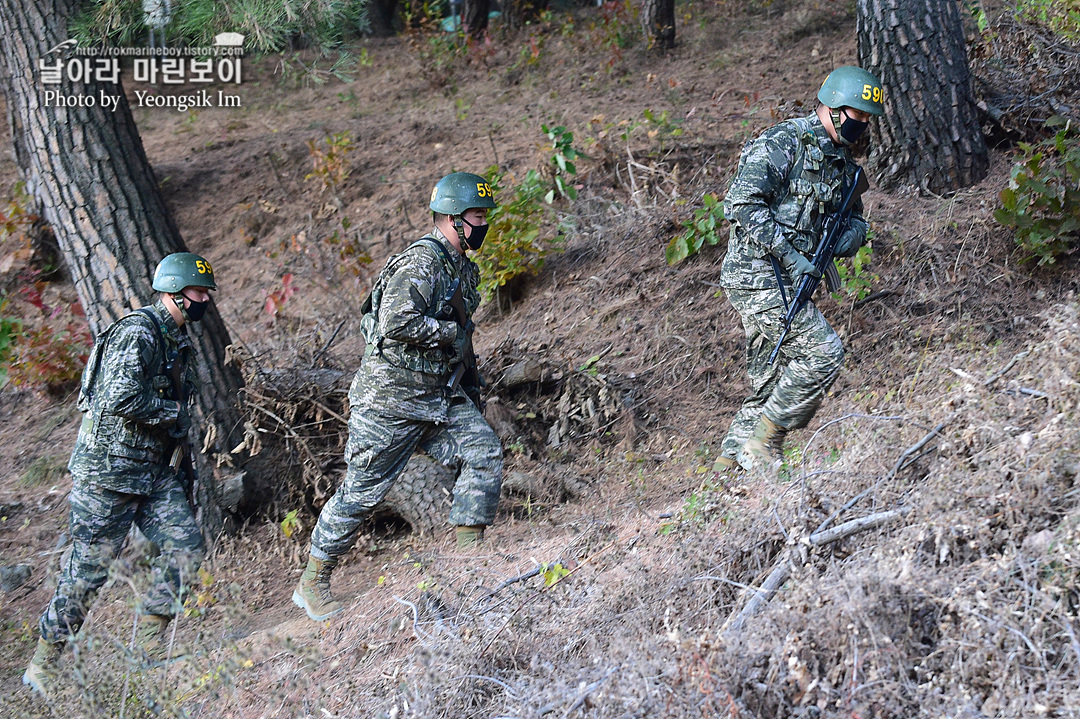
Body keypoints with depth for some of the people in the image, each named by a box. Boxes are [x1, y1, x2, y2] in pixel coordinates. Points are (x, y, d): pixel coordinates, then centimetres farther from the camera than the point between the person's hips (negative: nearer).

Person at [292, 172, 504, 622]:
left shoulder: (465, 269, 13)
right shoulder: (421, 263, -17)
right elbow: (399, 324, -30)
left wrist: (471, 390, 21)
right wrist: (451, 332, -17)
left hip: (439, 395, 8)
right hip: (392, 398, -8)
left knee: (483, 452, -10)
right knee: (362, 489, -1)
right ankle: (312, 584, 12)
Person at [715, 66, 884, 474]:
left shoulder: (842, 162, 16)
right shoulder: (782, 143, -11)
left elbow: (854, 217, 27)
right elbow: (744, 203, -19)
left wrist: (850, 234, 1)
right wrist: (790, 256, -21)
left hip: (785, 282, 9)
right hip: (759, 275, -9)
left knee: (770, 386, 10)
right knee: (823, 352, -16)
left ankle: (730, 466, 17)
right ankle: (762, 441, -7)